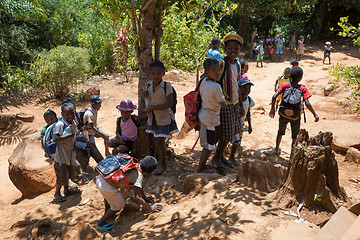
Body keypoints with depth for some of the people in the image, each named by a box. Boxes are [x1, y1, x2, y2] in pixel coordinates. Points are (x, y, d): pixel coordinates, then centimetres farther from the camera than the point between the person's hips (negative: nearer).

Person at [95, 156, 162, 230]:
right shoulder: (139, 176, -10)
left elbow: (138, 183, 31)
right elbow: (136, 197, -13)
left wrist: (144, 196, 42)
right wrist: (150, 208, -2)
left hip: (100, 178, 8)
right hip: (107, 186, -8)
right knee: (119, 206, 15)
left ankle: (107, 214, 57)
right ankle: (100, 223, 30)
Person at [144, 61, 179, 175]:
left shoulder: (166, 85, -19)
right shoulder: (149, 84, 0)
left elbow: (169, 104, -21)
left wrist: (152, 108, -21)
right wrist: (147, 95, -5)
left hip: (164, 118, -6)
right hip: (153, 117, 6)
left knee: (160, 141, -5)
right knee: (156, 141, 14)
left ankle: (162, 164, 14)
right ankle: (159, 160, 31)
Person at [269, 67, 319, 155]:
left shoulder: (285, 85, -8)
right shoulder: (302, 88, -12)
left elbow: (274, 96, -17)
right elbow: (307, 103, -21)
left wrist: (273, 109, -4)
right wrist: (315, 114, -13)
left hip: (283, 114, 2)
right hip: (295, 116, -2)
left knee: (281, 131, 26)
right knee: (295, 136, 12)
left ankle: (277, 149, 42)